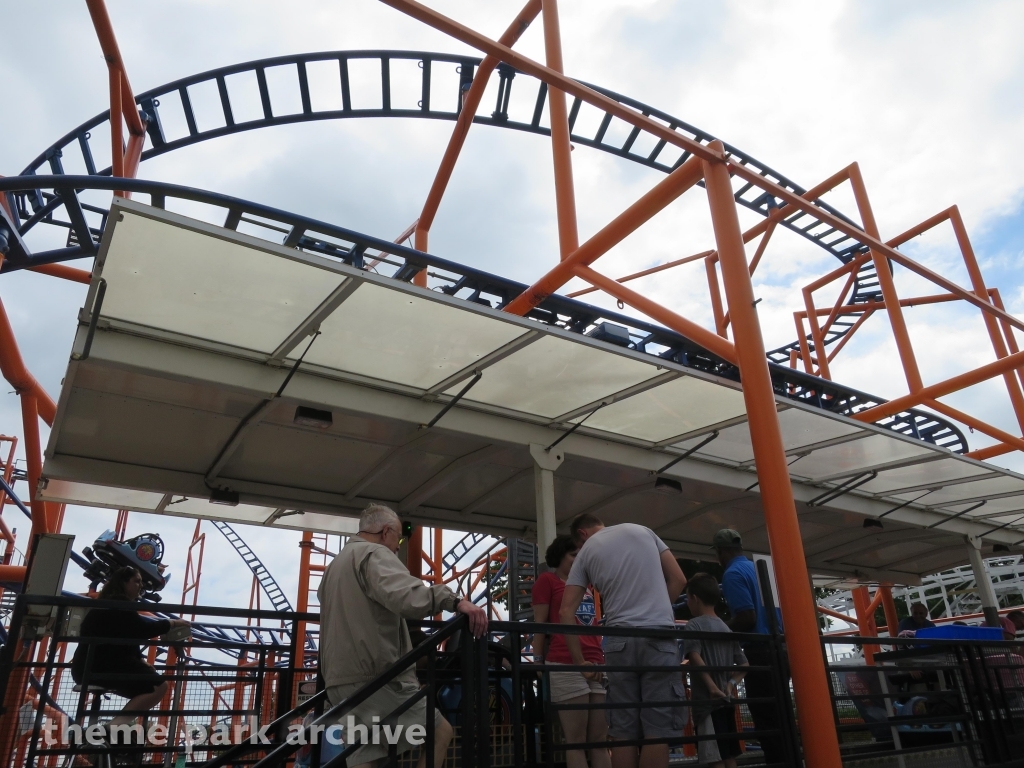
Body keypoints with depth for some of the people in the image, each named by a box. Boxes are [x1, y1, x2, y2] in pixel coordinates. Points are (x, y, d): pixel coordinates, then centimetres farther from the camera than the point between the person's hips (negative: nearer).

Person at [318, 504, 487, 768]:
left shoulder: (335, 565, 25)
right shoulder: (374, 554, -7)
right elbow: (404, 595, -29)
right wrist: (454, 601, -38)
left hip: (342, 679, 9)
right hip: (377, 675, -9)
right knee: (440, 732, 3)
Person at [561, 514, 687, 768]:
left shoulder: (586, 552, 12)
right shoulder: (642, 530, 17)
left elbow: (566, 612, 6)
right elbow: (678, 579, 14)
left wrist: (579, 660, 10)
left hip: (620, 640, 0)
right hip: (658, 636, 0)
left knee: (624, 731, 6)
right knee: (657, 728, -1)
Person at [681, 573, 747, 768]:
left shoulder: (694, 625, -7)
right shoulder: (726, 628, 15)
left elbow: (695, 658, -23)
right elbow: (744, 665, 14)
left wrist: (712, 688, -24)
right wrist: (730, 684, 1)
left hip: (708, 702, -8)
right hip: (726, 702, 8)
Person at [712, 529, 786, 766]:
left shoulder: (733, 574, -9)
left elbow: (747, 618, -18)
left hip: (761, 652, -9)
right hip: (779, 648, 9)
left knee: (767, 720, -4)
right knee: (777, 718, 14)